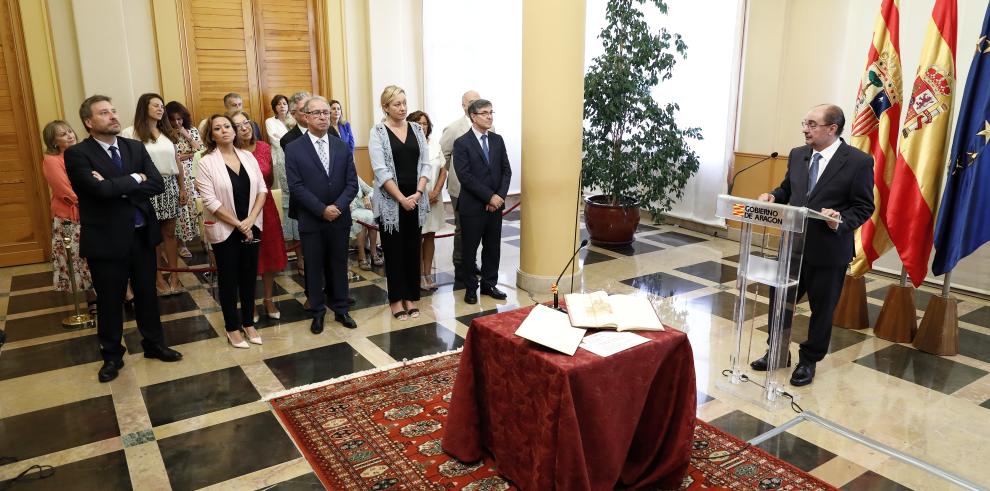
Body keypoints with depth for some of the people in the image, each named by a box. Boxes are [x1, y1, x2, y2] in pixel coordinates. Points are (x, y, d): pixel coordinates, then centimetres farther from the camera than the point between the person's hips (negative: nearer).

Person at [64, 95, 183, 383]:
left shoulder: (135, 147, 4)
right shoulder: (77, 154, -10)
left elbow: (158, 185, -7)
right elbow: (101, 189, -26)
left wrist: (117, 187, -17)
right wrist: (135, 179, -12)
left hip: (142, 234, 4)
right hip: (106, 239, -4)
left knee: (147, 294, 16)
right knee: (110, 301, 11)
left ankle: (154, 344, 34)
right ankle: (112, 356, 29)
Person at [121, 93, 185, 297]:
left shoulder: (167, 132, 13)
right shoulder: (130, 133, -6)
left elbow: (176, 161, 15)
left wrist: (182, 187, 14)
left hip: (170, 186, 5)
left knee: (169, 232, 10)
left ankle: (173, 276, 18)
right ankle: (159, 279, 14)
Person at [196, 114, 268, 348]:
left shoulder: (248, 156, 3)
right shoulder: (206, 162, -9)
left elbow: (262, 190, 1)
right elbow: (210, 201, -14)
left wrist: (250, 219, -12)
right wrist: (238, 224, -13)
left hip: (251, 226, 4)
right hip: (224, 230, -3)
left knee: (249, 275, 11)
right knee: (228, 278, 8)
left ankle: (248, 322, 26)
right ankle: (233, 327, 21)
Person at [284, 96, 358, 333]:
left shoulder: (343, 147, 5)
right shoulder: (294, 149, -4)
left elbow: (352, 182, 1)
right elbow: (296, 187, -10)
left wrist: (338, 206, -14)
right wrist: (322, 210, -16)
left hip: (340, 218, 3)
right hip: (311, 220, -2)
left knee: (339, 265, 11)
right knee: (314, 267, 8)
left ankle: (340, 309, 25)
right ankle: (317, 313, 21)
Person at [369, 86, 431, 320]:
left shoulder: (417, 129, 7)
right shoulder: (378, 132, -5)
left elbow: (425, 164, 4)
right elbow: (381, 170, -12)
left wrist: (418, 193, -10)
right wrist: (401, 198, -15)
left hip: (415, 199, 4)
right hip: (390, 200, -3)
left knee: (413, 248, 9)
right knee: (394, 250, 5)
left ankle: (411, 297, 20)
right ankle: (396, 299, 15)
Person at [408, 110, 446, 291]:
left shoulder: (435, 146, 7)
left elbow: (443, 171, 7)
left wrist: (435, 193, -5)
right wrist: (422, 194, -11)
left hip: (434, 198, 5)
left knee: (430, 235, 9)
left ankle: (428, 272, 18)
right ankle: (420, 274, 12)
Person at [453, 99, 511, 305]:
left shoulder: (497, 140, 8)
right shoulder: (462, 143, -8)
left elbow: (506, 171, 6)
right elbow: (465, 176, -15)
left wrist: (499, 196, -8)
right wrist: (489, 197, -17)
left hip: (495, 204, 5)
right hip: (472, 206, -5)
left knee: (493, 247, 12)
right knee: (469, 248, 6)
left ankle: (489, 284, 26)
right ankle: (470, 288, 21)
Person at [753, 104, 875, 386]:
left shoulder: (859, 161, -11)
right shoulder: (797, 155, 5)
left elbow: (864, 206, -8)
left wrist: (843, 222, -26)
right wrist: (773, 196, -5)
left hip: (828, 250, -5)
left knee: (822, 309, 11)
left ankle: (809, 361, 29)